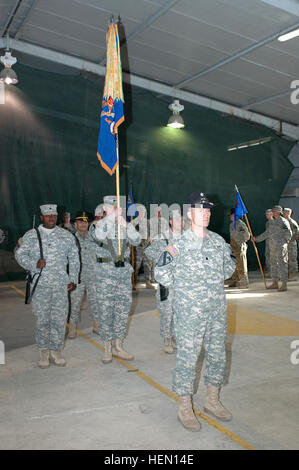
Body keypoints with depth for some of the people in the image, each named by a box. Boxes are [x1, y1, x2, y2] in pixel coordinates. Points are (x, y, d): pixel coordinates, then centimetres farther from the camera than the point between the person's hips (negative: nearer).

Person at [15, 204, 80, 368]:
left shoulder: (66, 236, 11)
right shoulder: (30, 235, 8)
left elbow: (74, 259, 14)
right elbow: (20, 254, 6)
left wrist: (73, 279, 6)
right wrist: (34, 264, -11)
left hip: (61, 285, 1)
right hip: (40, 285, -1)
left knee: (59, 318, 2)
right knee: (42, 319, 1)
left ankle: (56, 351, 16)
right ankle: (43, 352, 15)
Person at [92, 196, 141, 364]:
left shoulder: (125, 225, 9)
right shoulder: (101, 224, 0)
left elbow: (137, 240, -6)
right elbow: (100, 236, -23)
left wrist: (126, 225, -19)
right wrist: (112, 217, -28)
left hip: (124, 271, 4)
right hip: (106, 273, -3)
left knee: (123, 310, 7)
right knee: (106, 311, 1)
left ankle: (118, 346, 20)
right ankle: (107, 348, 13)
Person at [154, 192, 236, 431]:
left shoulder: (218, 241, 4)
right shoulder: (179, 245, -11)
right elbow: (162, 276, -9)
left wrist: (231, 260, 6)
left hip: (218, 310, 6)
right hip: (190, 313, -5)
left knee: (217, 355, 16)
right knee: (187, 358, 3)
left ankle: (213, 400, 36)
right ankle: (185, 408, 21)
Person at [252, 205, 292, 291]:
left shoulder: (283, 221, -9)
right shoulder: (272, 222, 16)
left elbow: (289, 233, -12)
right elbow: (266, 234, 20)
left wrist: (284, 242, -5)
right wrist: (257, 239, 15)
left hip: (280, 247, -9)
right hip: (273, 247, 9)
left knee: (282, 264, -7)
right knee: (273, 264, 12)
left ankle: (284, 284, -3)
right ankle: (275, 283, 21)